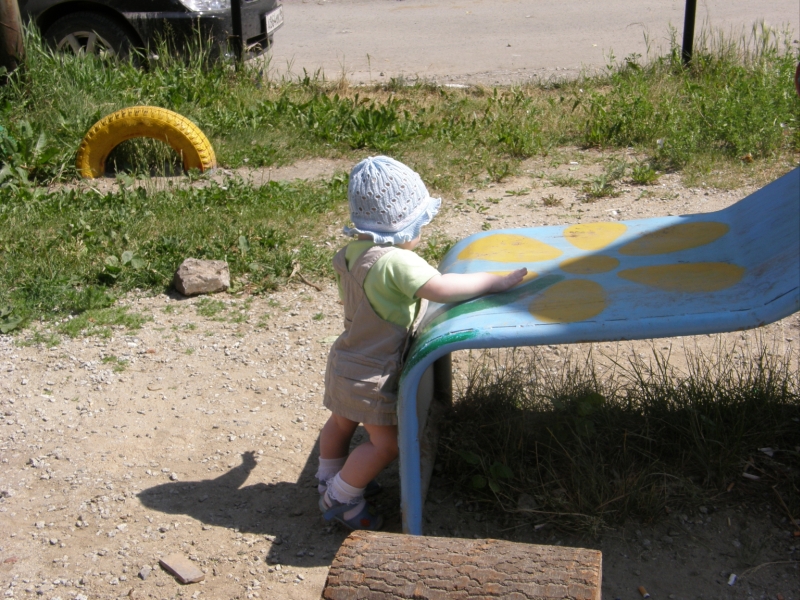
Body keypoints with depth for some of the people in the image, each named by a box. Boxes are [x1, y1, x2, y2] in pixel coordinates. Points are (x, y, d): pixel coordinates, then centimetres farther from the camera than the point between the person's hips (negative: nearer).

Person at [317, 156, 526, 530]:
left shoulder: (352, 253, -1)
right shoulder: (396, 262, -29)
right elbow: (440, 288, -38)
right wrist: (495, 282, -28)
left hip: (345, 361, 9)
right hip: (372, 375, -9)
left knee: (342, 423, 27)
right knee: (385, 443, 3)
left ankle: (330, 480, 45)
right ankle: (340, 498, 15)